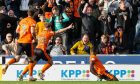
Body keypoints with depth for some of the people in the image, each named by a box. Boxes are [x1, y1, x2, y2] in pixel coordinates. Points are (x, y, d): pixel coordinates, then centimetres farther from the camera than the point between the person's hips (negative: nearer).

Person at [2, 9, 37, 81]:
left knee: (17, 58, 4)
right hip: (28, 42, -4)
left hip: (20, 41, 4)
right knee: (31, 59, 9)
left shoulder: (22, 20, 15)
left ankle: (7, 64, -27)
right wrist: (34, 38, 3)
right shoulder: (32, 22, -3)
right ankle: (30, 77, 6)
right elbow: (32, 32, -14)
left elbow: (17, 31, 17)